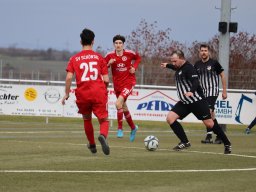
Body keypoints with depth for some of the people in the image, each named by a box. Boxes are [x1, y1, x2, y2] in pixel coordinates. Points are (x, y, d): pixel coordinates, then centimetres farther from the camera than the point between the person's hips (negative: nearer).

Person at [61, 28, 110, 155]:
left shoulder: (74, 59, 5)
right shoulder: (99, 57, 4)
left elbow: (69, 77, -7)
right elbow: (106, 80, 1)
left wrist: (66, 94, 3)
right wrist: (104, 88, 22)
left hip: (82, 94, 2)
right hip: (99, 93, -2)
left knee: (87, 119, 24)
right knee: (104, 120, 0)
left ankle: (92, 145, 36)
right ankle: (103, 136, -33)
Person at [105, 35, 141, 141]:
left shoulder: (129, 53, -8)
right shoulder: (110, 56, -5)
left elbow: (138, 58, 13)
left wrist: (134, 67, -3)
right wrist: (108, 64, -18)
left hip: (128, 82, -4)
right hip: (117, 84, 4)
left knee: (118, 103, -25)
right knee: (124, 108, 15)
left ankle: (120, 129, -15)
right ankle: (133, 128, 37)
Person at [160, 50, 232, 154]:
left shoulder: (189, 68, -18)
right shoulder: (179, 68, 9)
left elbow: (195, 82, -31)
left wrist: (191, 91, -49)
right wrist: (167, 65, 49)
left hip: (197, 101, -9)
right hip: (184, 102, 9)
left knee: (209, 124, -5)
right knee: (170, 118, -9)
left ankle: (227, 144, 12)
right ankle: (185, 142, -1)